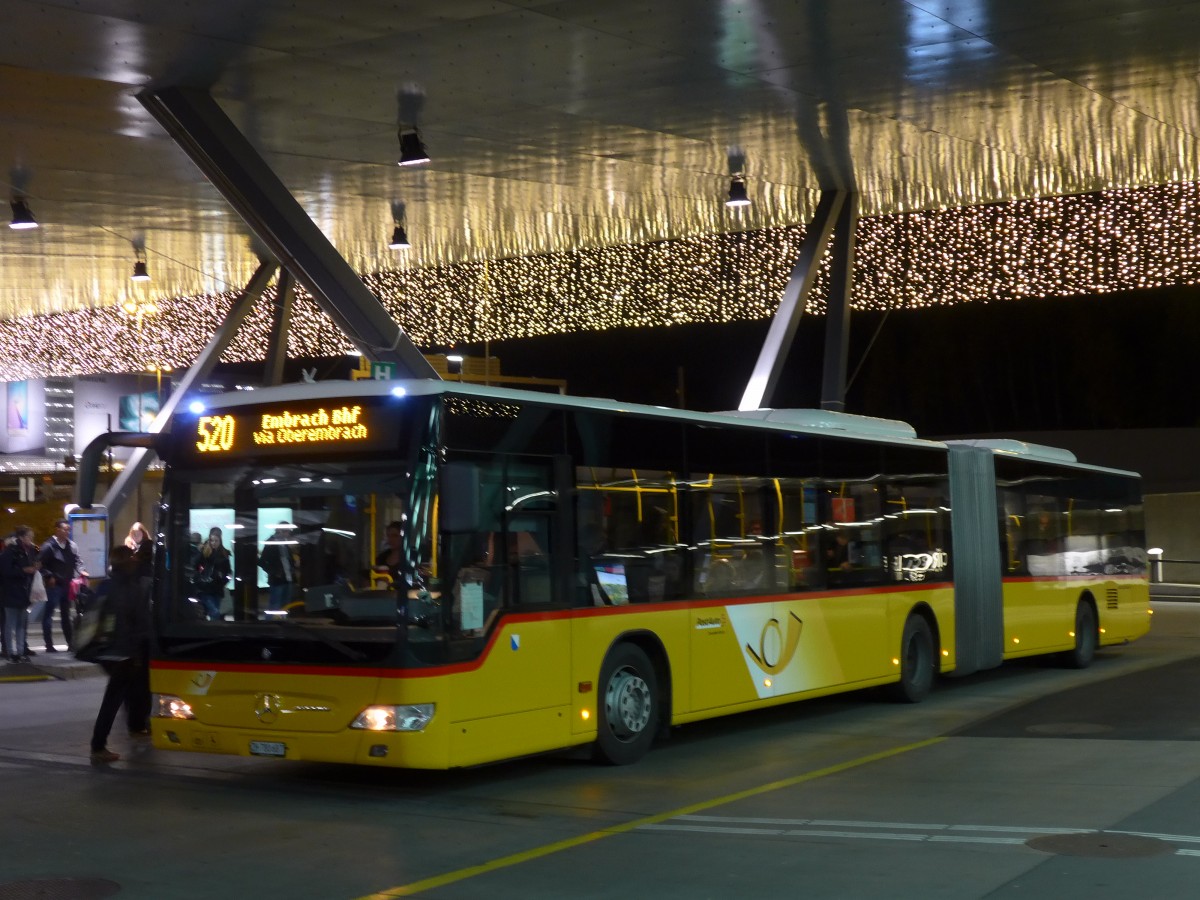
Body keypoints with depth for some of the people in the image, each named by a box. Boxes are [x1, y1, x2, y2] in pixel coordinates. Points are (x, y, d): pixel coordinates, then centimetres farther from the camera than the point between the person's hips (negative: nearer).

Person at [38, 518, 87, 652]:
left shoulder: (72, 545, 6)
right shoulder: (49, 546, -11)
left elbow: (77, 561, 13)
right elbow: (40, 564, -11)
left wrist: (80, 571, -4)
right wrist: (49, 577, -16)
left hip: (67, 584, 6)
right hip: (54, 585, -6)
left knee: (66, 614, 14)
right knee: (49, 614, 0)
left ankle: (71, 642, 20)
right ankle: (49, 645, 2)